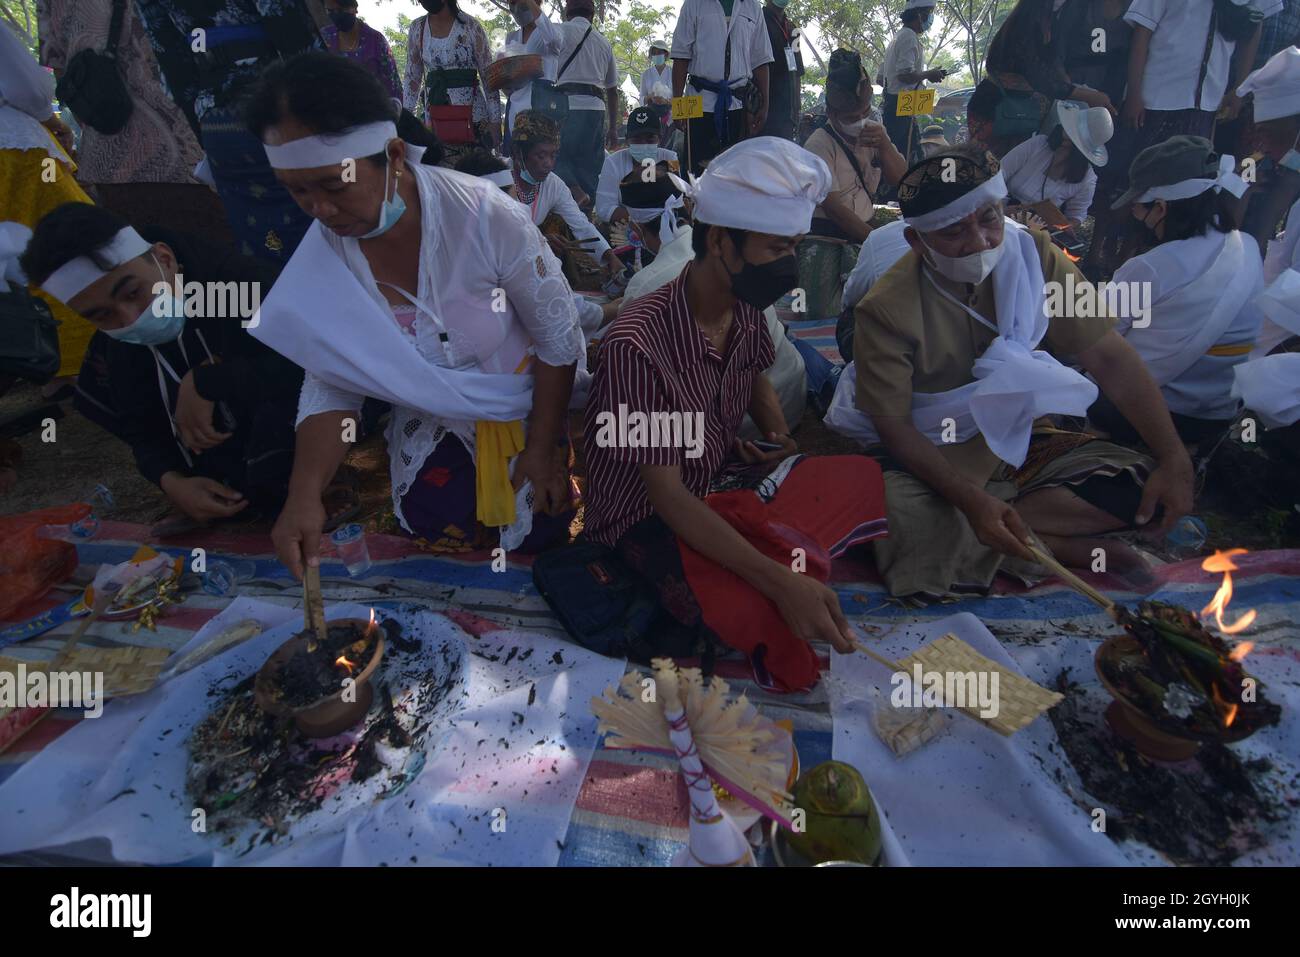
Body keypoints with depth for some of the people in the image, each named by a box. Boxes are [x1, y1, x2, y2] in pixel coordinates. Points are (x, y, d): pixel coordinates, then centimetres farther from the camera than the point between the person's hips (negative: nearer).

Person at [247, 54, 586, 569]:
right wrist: (304, 494, -26)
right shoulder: (319, 259, -17)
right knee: (442, 525, 5)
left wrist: (543, 445, -12)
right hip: (433, 420, 3)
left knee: (534, 531, 0)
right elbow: (331, 385, -10)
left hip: (529, 404, -3)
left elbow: (559, 336, -19)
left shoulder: (485, 215, -30)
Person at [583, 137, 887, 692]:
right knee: (759, 615, -31)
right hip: (645, 518, -7)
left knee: (862, 477, -7)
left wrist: (781, 440, -3)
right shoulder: (638, 343, -28)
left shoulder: (746, 313, -5)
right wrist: (783, 583, -36)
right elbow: (668, 496, -27)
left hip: (724, 485, 7)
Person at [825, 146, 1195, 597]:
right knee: (901, 524, -37)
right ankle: (1060, 546, -17)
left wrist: (1174, 457, -17)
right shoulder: (887, 309, -18)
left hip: (1019, 445, 4)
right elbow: (893, 425, -18)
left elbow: (1110, 358, -7)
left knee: (1144, 483, -16)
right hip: (930, 460, -4)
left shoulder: (1033, 256, -7)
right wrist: (972, 500, -31)